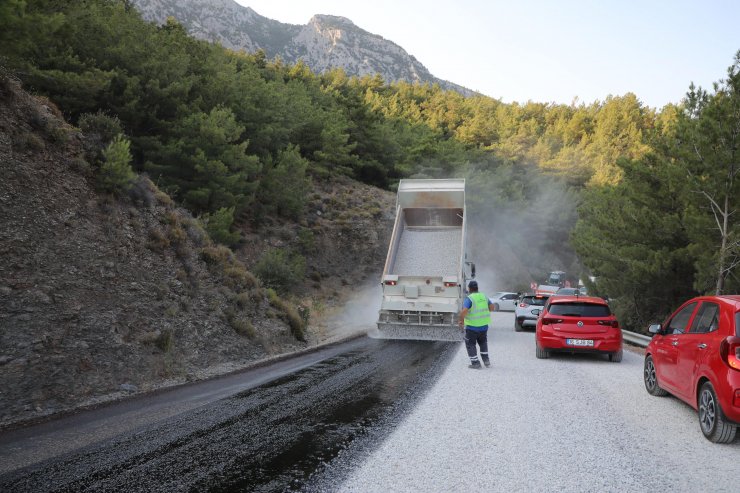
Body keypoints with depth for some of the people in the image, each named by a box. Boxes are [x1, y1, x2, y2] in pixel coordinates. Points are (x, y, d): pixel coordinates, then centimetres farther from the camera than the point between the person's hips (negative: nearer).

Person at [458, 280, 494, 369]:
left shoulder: (469, 298, -17)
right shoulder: (483, 296, 3)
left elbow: (464, 311, -28)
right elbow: (492, 307, 13)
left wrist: (461, 320, -12)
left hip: (472, 326, -6)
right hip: (484, 325, 6)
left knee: (470, 344, 10)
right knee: (483, 342, 28)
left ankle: (476, 363, 6)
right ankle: (486, 360, 27)